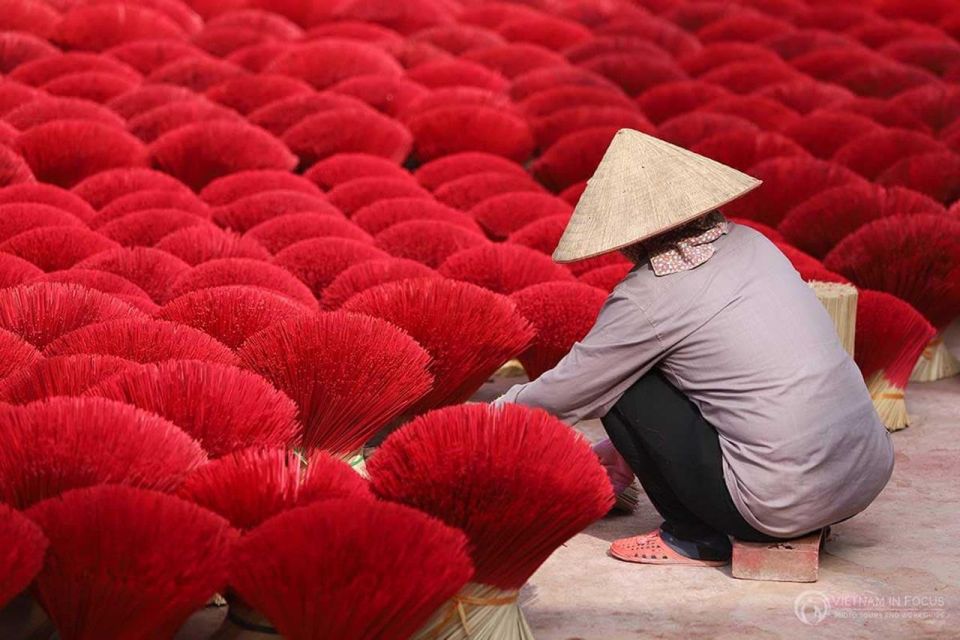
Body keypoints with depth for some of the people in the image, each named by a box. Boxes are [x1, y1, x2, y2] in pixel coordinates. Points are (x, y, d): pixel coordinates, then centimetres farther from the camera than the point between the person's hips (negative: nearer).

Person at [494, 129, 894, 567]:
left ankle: (694, 537, 8)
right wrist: (632, 448, 31)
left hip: (787, 501, -7)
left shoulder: (648, 296, -10)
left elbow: (563, 394, 1)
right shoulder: (747, 243, 11)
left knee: (620, 385, 2)